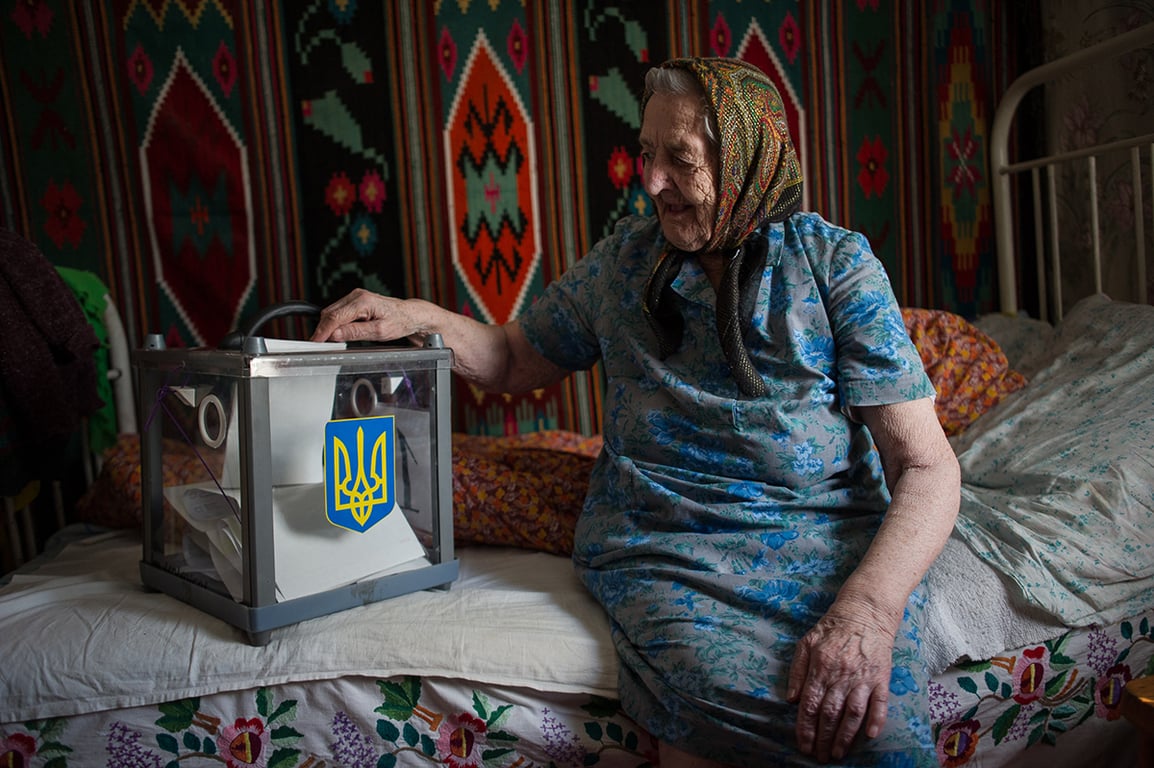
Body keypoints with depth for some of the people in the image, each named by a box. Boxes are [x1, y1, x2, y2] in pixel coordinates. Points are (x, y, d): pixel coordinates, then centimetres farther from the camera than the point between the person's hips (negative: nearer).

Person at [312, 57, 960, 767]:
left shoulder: (836, 263, 0)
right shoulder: (625, 259, 9)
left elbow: (927, 468, -5)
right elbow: (517, 361, 20)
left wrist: (865, 613, -22)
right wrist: (423, 318, 1)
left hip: (831, 541, 0)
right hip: (663, 545, 1)